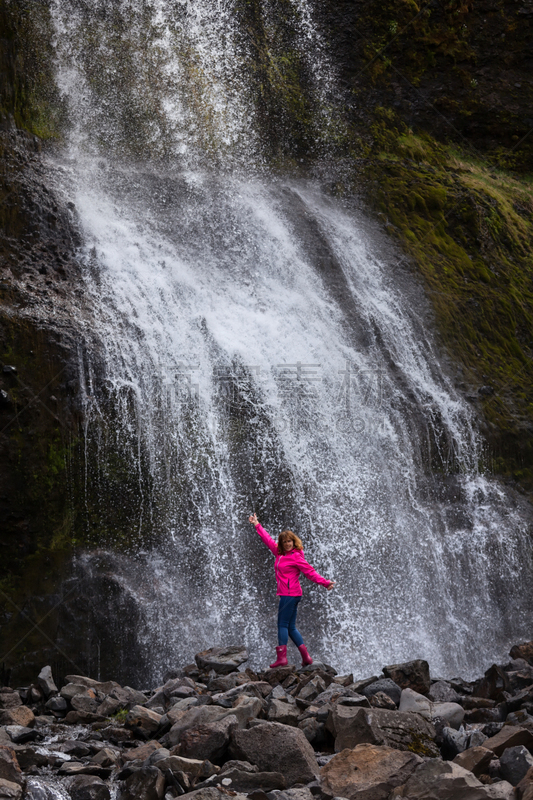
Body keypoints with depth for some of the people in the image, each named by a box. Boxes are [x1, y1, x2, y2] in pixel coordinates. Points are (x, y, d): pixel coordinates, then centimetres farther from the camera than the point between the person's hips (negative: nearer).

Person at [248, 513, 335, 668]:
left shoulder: (296, 557, -8)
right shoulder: (280, 553, 14)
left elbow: (310, 572, -10)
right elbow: (268, 540, 25)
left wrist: (325, 583, -18)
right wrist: (257, 525, 32)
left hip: (290, 595, -8)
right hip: (286, 595, 8)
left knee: (283, 625, -8)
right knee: (291, 627, 8)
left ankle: (282, 657, -9)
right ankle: (306, 657, 8)